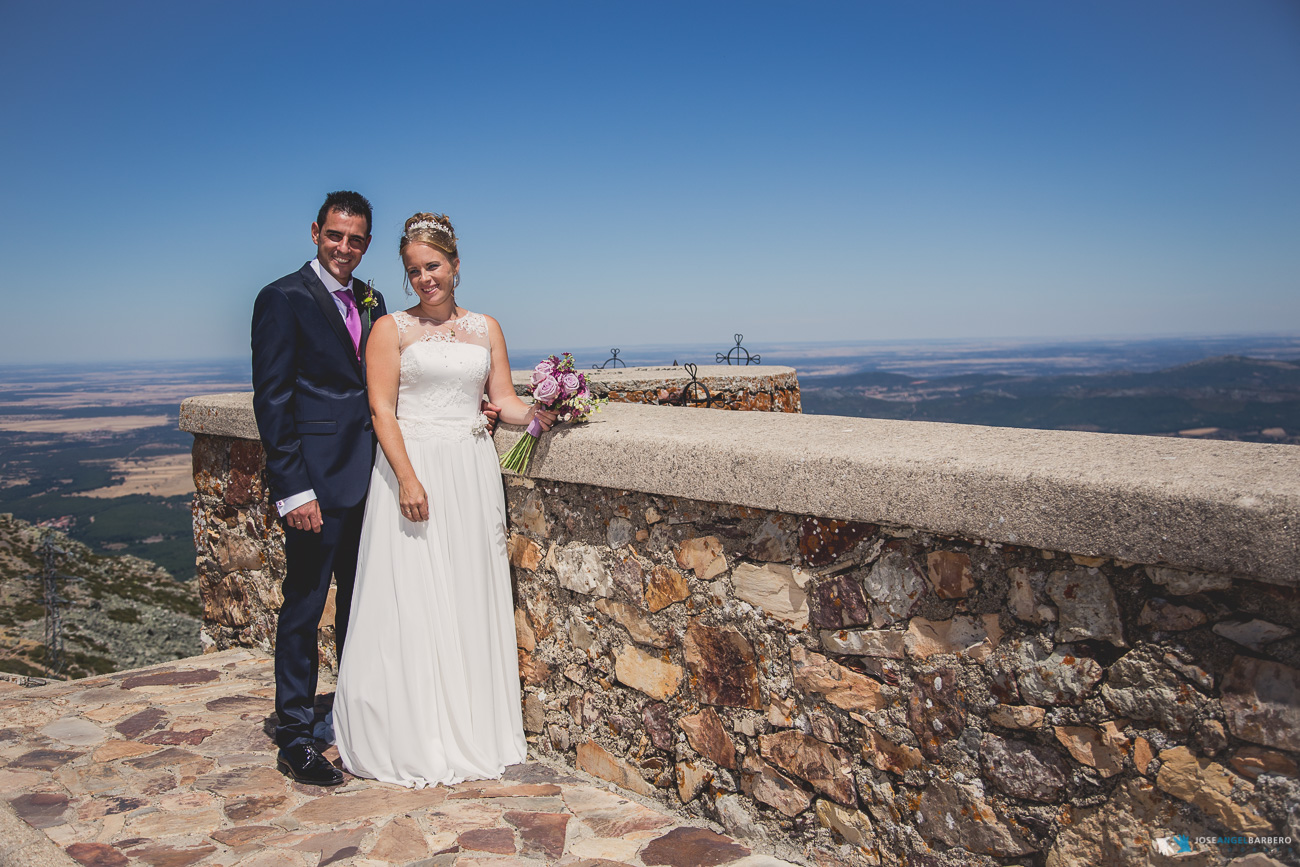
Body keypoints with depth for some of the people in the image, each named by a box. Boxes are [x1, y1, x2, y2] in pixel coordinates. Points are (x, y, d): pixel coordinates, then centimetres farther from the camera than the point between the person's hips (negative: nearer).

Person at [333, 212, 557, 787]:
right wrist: (408, 479, -17)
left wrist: (536, 414, -11)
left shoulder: (485, 328, 13)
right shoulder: (392, 328, 1)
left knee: (470, 600, 8)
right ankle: (411, 741, 12)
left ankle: (470, 731, 21)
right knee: (410, 603, -1)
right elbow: (382, 410, -7)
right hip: (411, 467, -4)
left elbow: (503, 400, 10)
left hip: (472, 474, 4)